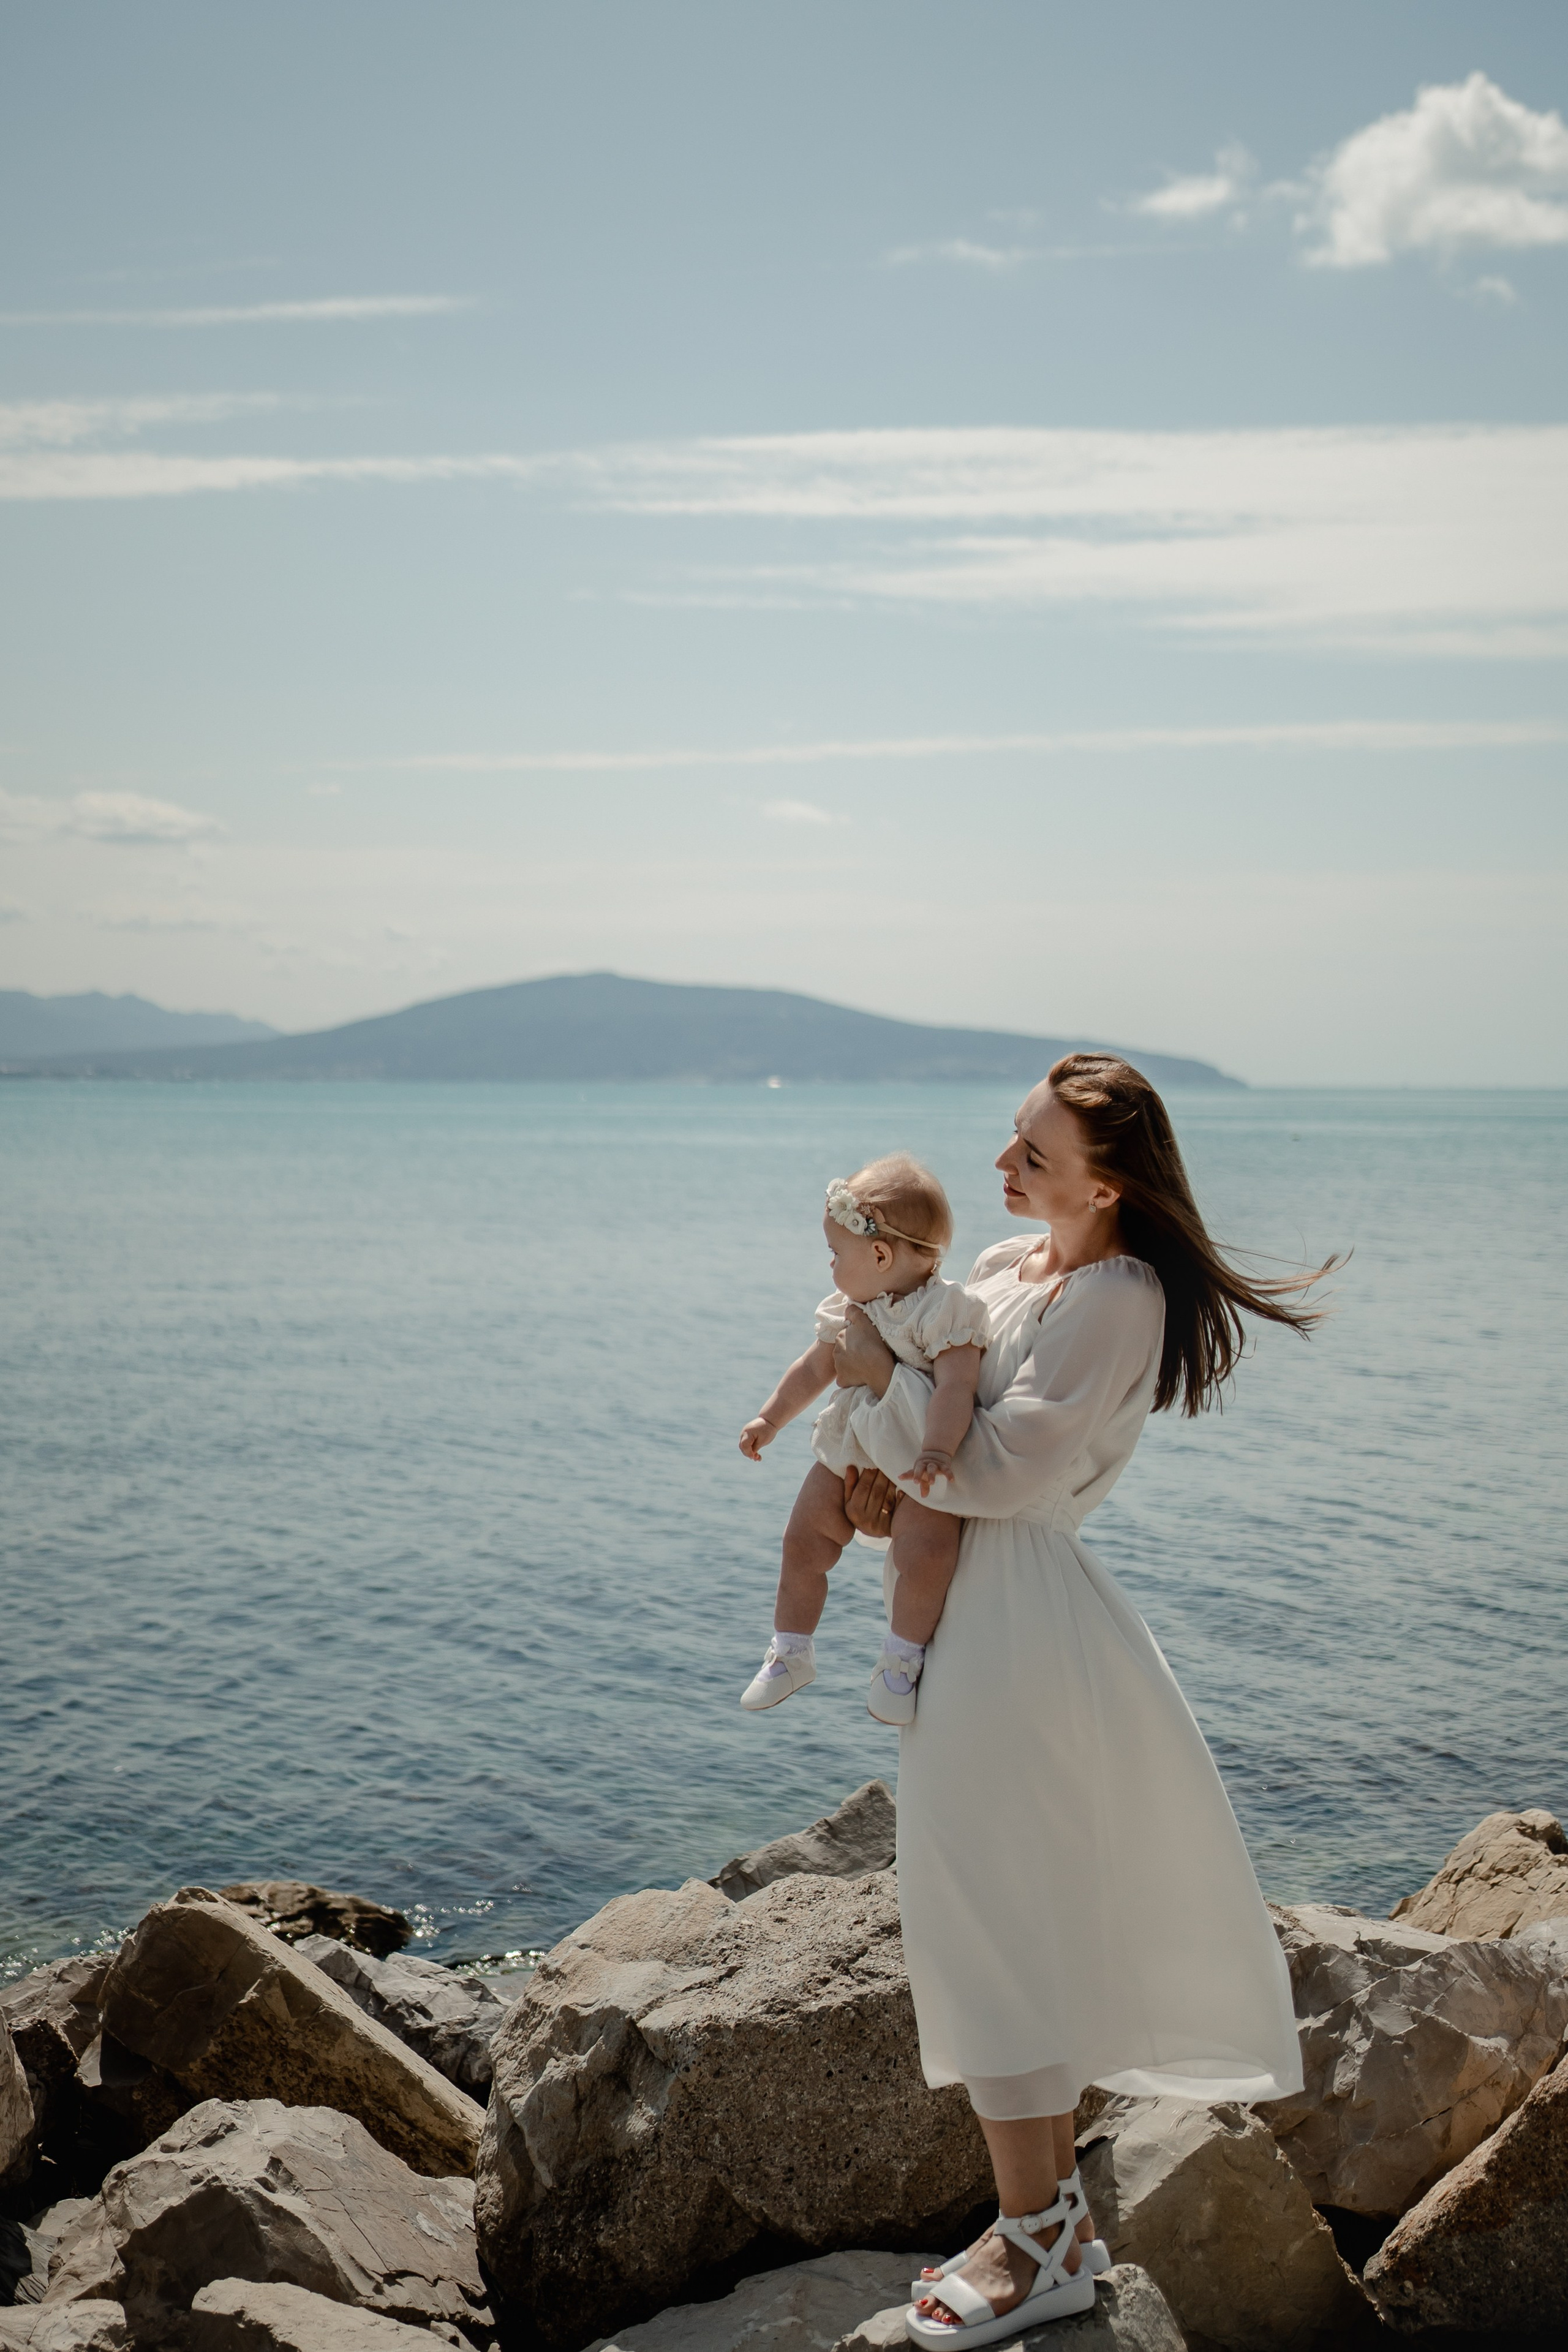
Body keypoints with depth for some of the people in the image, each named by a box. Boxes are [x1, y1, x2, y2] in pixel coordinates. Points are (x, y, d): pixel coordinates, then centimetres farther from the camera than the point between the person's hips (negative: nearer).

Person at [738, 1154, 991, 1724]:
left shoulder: (944, 1309, -19)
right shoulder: (849, 1310, 5)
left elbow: (956, 1387, -30)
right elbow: (815, 1368, 20)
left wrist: (935, 1452, -43)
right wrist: (770, 1419, 21)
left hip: (915, 1468, -7)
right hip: (848, 1455, 7)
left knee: (927, 1553, -27)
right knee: (803, 1542, 6)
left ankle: (901, 1660, -6)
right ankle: (790, 1653, 25)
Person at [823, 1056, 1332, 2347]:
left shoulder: (1115, 1299, -17)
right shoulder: (1007, 1267, 10)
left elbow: (1001, 1468, -20)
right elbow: (928, 1376, 20)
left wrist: (884, 1380, -12)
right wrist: (885, 1466, -1)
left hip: (1018, 1610, -10)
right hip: (972, 1603, 10)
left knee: (987, 1913, -6)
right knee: (1028, 1915, 16)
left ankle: (1034, 2242, 5)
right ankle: (1061, 2209, 29)